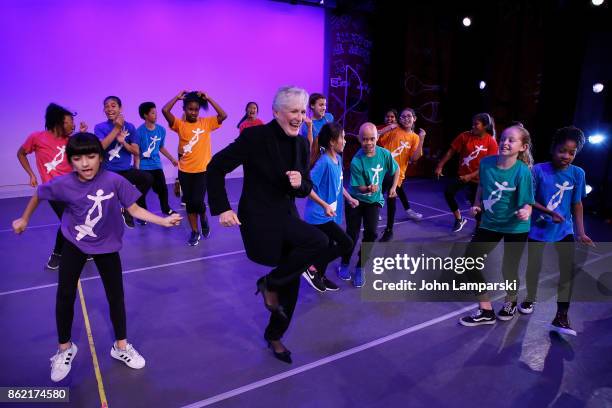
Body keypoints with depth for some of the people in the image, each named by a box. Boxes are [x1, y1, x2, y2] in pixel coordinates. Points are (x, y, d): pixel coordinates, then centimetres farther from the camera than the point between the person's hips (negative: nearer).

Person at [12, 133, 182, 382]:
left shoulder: (114, 181, -25)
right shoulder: (63, 184, -21)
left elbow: (135, 210, -19)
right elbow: (38, 195, 1)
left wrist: (164, 221, -30)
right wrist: (24, 219, 14)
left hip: (106, 245, 0)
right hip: (74, 244, 1)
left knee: (116, 296, 7)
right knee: (65, 296, 4)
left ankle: (121, 347, 27)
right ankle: (65, 349, 29)